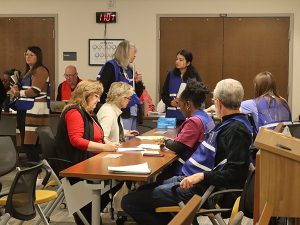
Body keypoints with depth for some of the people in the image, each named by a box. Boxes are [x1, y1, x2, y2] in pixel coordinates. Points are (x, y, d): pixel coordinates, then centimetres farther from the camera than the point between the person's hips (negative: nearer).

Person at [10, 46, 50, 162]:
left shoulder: (41, 70, -6)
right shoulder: (28, 71, 21)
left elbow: (34, 91, -14)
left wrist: (18, 93, -1)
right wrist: (16, 88, 6)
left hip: (35, 110, -9)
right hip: (24, 109, 9)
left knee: (29, 143, -12)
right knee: (25, 143, 5)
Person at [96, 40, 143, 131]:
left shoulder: (129, 69, 16)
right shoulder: (111, 66, -7)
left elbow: (138, 93, 22)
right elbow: (101, 89, -17)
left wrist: (138, 82, 4)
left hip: (132, 113, 9)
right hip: (122, 113, -9)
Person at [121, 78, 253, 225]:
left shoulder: (236, 130, -19)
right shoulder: (229, 124, 12)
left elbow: (235, 173, -27)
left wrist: (202, 176, -32)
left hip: (199, 190, -11)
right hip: (191, 178, 11)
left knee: (129, 202, -12)